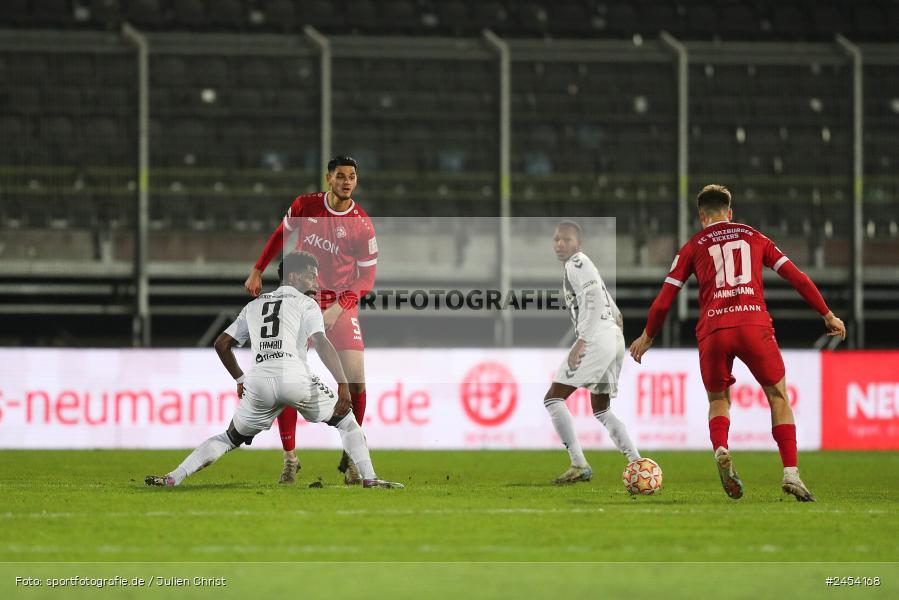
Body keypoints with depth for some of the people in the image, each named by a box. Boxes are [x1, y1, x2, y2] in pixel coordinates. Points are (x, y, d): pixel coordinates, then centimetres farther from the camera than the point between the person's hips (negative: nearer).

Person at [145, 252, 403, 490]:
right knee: (345, 419, 16)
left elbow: (222, 344, 26)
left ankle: (172, 478, 8)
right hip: (295, 378, -4)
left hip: (258, 382, 4)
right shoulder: (306, 304, 11)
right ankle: (369, 478, 4)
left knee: (230, 438, 19)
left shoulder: (254, 305, 26)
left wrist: (240, 380, 38)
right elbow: (321, 343, -5)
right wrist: (343, 385, -12)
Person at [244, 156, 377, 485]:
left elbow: (366, 279, -5)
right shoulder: (305, 205, -2)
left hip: (341, 305, -2)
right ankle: (290, 458, 3)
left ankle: (351, 457, 3)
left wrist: (339, 307, -18)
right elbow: (280, 235, 16)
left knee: (356, 381, -14)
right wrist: (257, 271, 13)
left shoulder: (362, 225, -9)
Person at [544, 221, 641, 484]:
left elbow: (595, 302, -18)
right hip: (615, 336, 10)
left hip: (597, 337, -10)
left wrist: (582, 342, -24)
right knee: (601, 409, 21)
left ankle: (579, 465, -18)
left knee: (553, 399, -9)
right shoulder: (584, 265, 25)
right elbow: (614, 312, 30)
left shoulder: (577, 264, -5)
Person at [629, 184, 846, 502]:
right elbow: (796, 277, 17)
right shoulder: (754, 237, 21)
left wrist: (647, 336, 29)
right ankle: (791, 473, -4)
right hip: (754, 325, 0)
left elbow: (665, 297, 16)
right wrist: (828, 315, 23)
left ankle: (721, 450, -14)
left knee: (718, 401, 18)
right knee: (778, 396, 12)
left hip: (712, 330, 0)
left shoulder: (693, 246, 17)